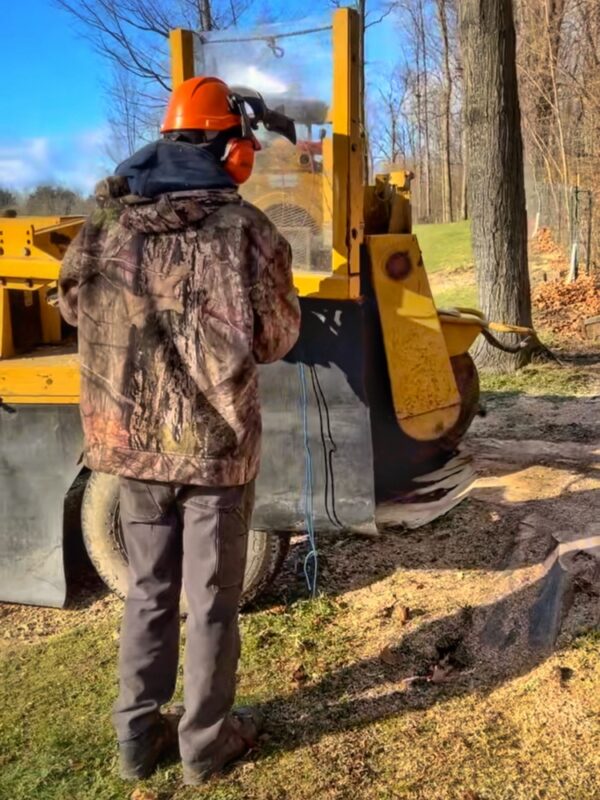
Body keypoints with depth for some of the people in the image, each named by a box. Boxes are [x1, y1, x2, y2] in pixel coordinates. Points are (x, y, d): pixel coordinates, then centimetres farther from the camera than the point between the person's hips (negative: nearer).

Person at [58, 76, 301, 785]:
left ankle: (138, 736, 31)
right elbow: (276, 338, -6)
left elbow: (76, 307, 14)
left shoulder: (108, 223, 1)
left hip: (134, 438, 4)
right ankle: (206, 741, 27)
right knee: (211, 599, 11)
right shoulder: (245, 231, -13)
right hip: (216, 442, -4)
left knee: (148, 589, 19)